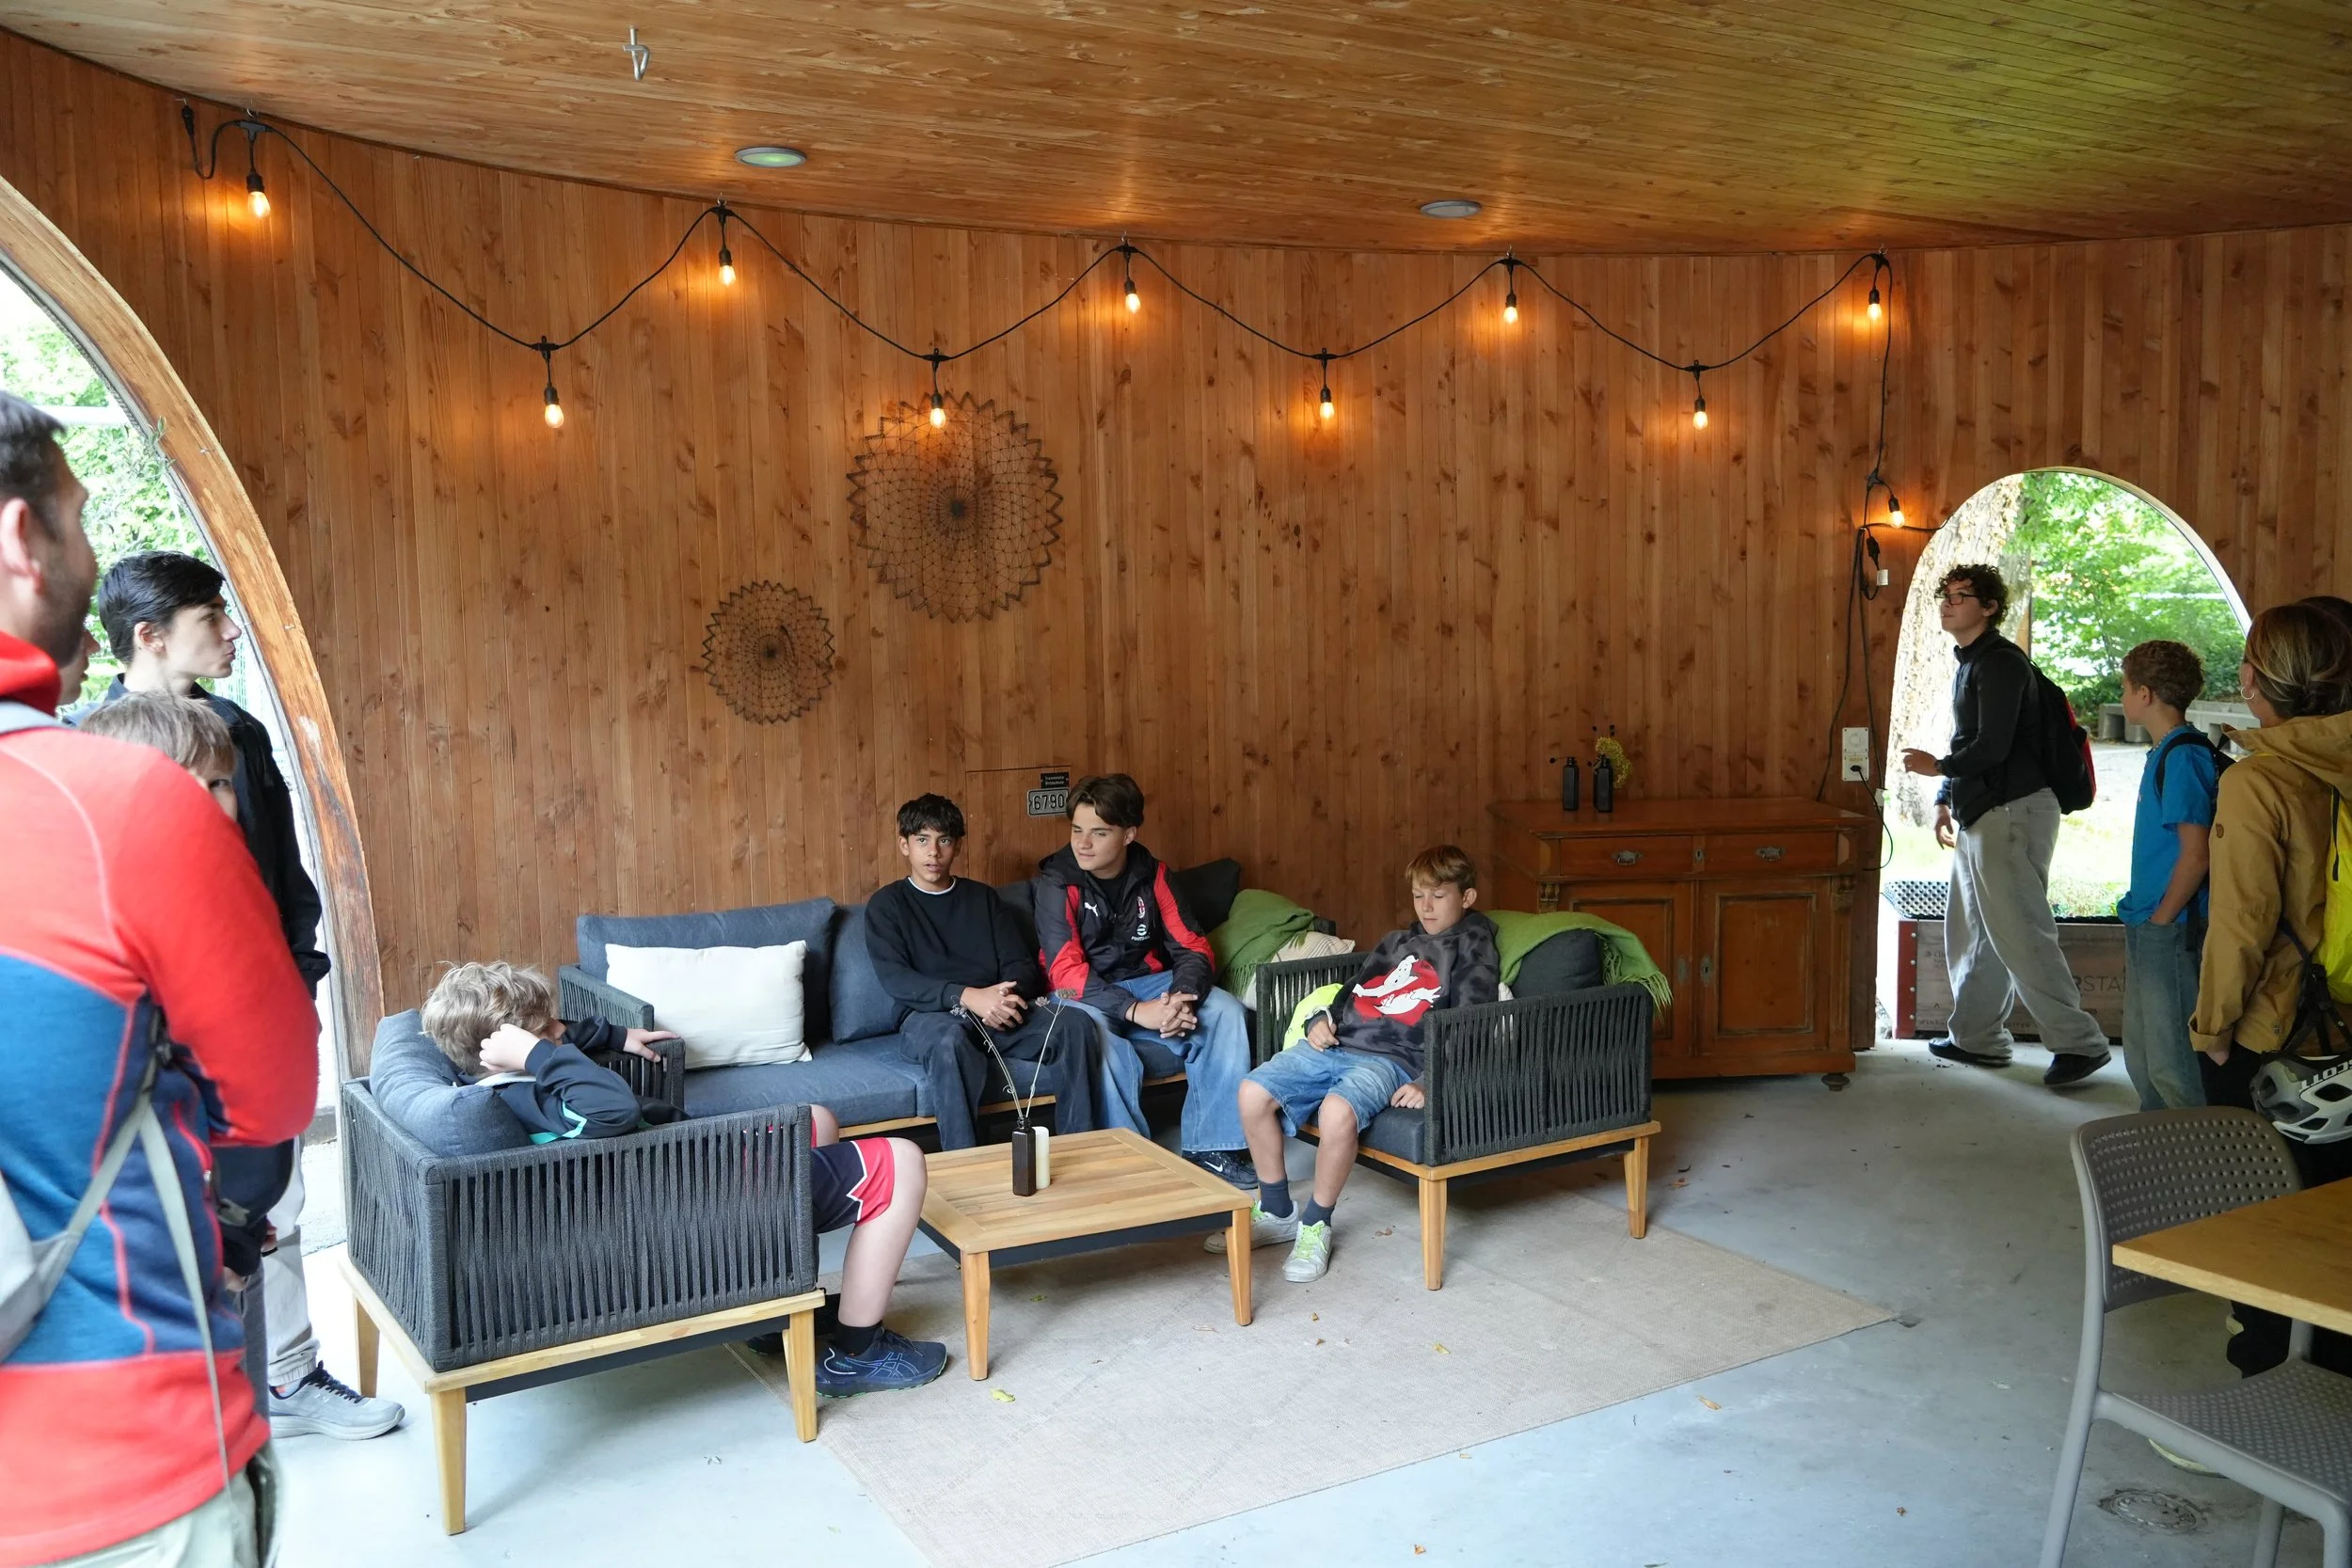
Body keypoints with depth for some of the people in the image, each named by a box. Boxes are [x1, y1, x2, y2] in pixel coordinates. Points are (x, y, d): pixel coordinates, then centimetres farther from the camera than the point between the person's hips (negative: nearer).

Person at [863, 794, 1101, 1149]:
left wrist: (1006, 997, -15)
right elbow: (895, 979, -8)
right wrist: (967, 996, -24)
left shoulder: (983, 897, 19)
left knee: (1075, 1023, -24)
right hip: (929, 1016, -3)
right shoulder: (886, 904, 7)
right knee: (948, 1039, -40)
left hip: (996, 1013, 4)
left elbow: (1021, 964, 11)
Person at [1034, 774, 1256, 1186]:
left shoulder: (1151, 874, -1)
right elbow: (1066, 971, -22)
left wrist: (1181, 997, -27)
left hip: (1148, 983, 4)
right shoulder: (1058, 882, -13)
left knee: (1226, 1012, -19)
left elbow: (1193, 947, -4)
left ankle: (1210, 1148, -13)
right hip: (1086, 996, -4)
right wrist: (1136, 1011, -35)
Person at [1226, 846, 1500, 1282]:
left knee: (1337, 1111, -37)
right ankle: (1276, 1212, 3)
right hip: (1336, 1045, 7)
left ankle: (1316, 1226, -14)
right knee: (1253, 1093, -13)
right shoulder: (1396, 942, 29)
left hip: (1391, 1059, -7)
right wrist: (1321, 1020, 8)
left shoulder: (1474, 950, 8)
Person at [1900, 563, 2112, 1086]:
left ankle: (2080, 1042, -2)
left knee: (2021, 935, -9)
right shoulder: (1970, 663, 17)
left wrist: (1938, 767, -5)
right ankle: (1978, 1038, 23)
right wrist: (1946, 800, 18)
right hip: (1979, 815, 10)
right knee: (1971, 934, 14)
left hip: (2011, 813, -10)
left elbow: (1992, 747, -21)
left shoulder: (2000, 662, -14)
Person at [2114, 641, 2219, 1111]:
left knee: (2171, 1062, -3)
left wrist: (2161, 918, -14)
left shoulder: (2185, 756, -18)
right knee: (2141, 1054, 20)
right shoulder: (2165, 752, 12)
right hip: (2150, 927, 10)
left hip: (2172, 931, -10)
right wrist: (2140, 918, 15)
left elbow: (2196, 854, -21)